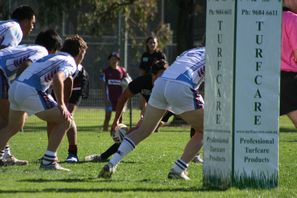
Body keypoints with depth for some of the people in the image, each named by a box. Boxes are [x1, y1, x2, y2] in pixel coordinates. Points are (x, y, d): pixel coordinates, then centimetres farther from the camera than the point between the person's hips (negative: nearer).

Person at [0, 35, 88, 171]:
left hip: (14, 87, 9)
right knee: (65, 120, 0)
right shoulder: (69, 63, 0)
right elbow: (58, 79, -19)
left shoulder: (52, 57, 27)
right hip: (30, 92, -9)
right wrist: (61, 105, -14)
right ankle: (48, 161, -5)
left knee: (14, 127, 30)